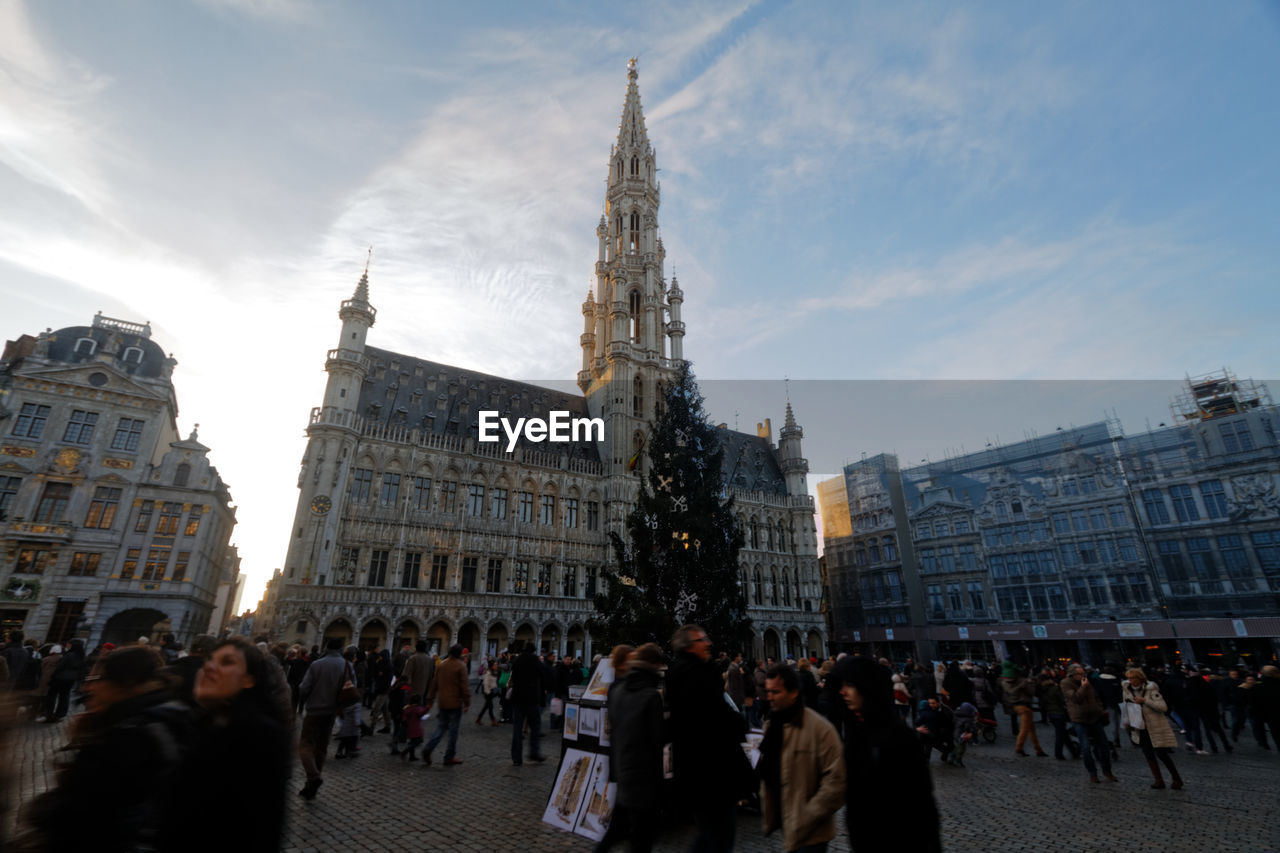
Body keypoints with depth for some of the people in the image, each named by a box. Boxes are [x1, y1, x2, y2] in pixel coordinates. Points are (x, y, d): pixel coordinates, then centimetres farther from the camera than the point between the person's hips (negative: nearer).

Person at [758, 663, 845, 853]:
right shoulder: (771, 725, 4)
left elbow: (835, 781, -20)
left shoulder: (820, 728, -20)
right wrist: (768, 812, 9)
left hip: (810, 833, -7)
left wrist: (807, 817, -18)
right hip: (786, 823, 7)